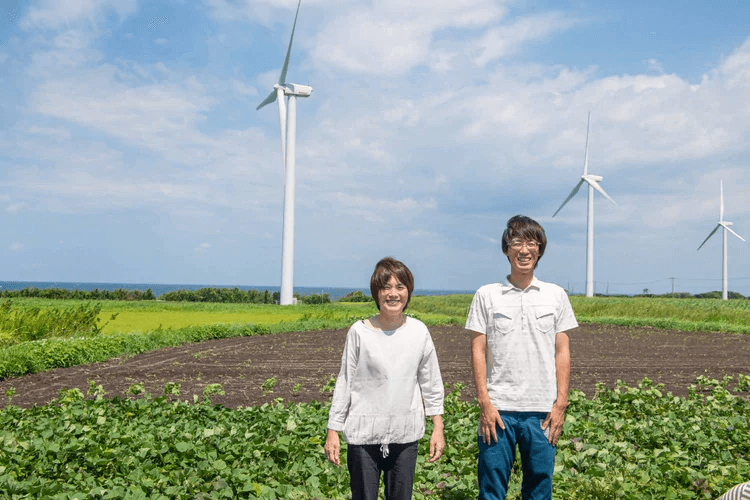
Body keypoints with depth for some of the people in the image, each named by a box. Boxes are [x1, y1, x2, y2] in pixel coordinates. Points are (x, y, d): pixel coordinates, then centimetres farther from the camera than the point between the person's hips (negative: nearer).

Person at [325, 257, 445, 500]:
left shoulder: (419, 332, 0)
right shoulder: (359, 332, -7)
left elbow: (431, 384, 9)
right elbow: (344, 383, 0)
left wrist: (438, 428, 8)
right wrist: (333, 431, 0)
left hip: (405, 434, 2)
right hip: (364, 434, -2)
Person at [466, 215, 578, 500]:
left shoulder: (556, 296, 8)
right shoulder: (486, 295, 3)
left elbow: (562, 353, 7)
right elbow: (478, 351, 2)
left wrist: (561, 404, 1)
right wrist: (485, 402, -6)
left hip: (542, 410, 1)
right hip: (498, 408, -1)